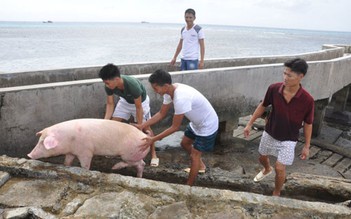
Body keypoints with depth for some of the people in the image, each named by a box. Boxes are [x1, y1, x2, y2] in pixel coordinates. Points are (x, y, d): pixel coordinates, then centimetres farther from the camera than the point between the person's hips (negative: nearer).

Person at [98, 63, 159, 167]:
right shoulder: (109, 86, -28)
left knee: (145, 127, -9)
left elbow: (138, 107, -33)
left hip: (140, 101, -5)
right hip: (125, 101, 5)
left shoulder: (133, 85, -43)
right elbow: (110, 104, -16)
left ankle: (153, 155, 3)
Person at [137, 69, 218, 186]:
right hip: (196, 122, 9)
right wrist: (141, 126, -8)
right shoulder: (171, 91, -11)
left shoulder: (181, 99, -39)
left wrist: (153, 139, -24)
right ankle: (201, 166, 46)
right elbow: (161, 114, -2)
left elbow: (175, 127, -29)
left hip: (207, 126, -9)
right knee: (185, 143, 23)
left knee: (194, 155, -1)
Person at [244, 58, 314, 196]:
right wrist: (250, 124, 1)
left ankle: (276, 194, 24)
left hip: (288, 139, -3)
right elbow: (263, 106, -2)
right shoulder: (274, 89, -20)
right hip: (269, 133, 3)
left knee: (280, 168, -6)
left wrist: (307, 146, -3)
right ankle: (267, 169, 60)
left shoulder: (307, 100, -25)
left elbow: (308, 124, -10)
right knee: (262, 158, 22)